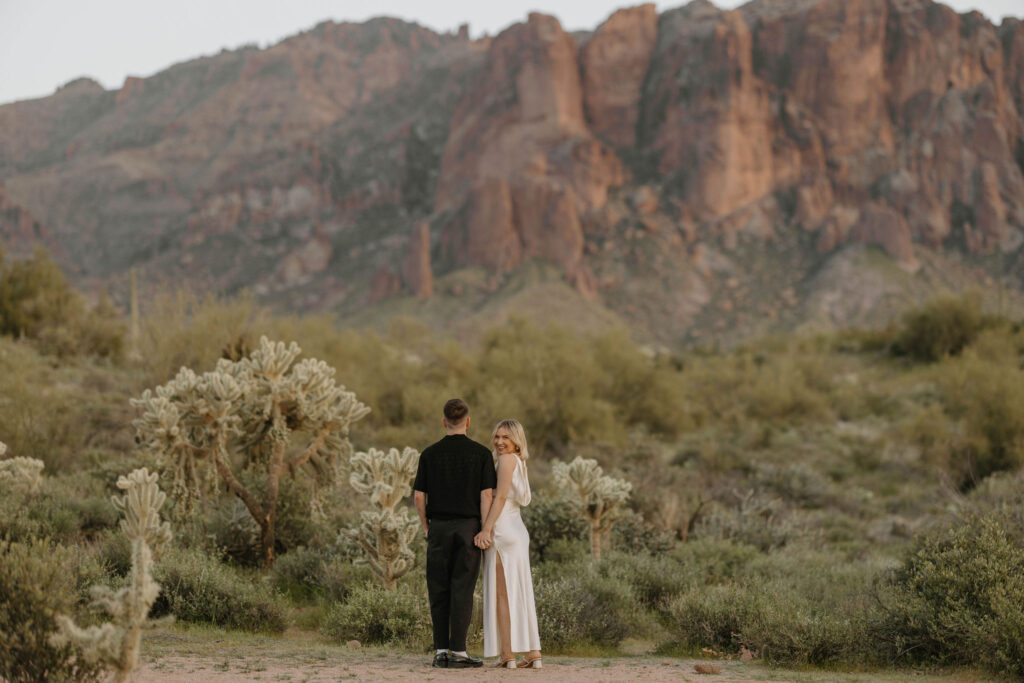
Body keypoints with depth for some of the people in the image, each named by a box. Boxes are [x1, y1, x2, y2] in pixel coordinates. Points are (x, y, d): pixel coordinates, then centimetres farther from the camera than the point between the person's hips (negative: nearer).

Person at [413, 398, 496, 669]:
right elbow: (486, 495, -7)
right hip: (468, 526, -1)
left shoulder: (430, 454, 2)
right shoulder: (481, 453, -2)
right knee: (462, 590, -1)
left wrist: (427, 528, 13)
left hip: (439, 527, 1)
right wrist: (485, 532, -5)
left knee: (439, 590, 6)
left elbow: (419, 497, 2)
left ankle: (441, 651, 5)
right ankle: (458, 652, -3)